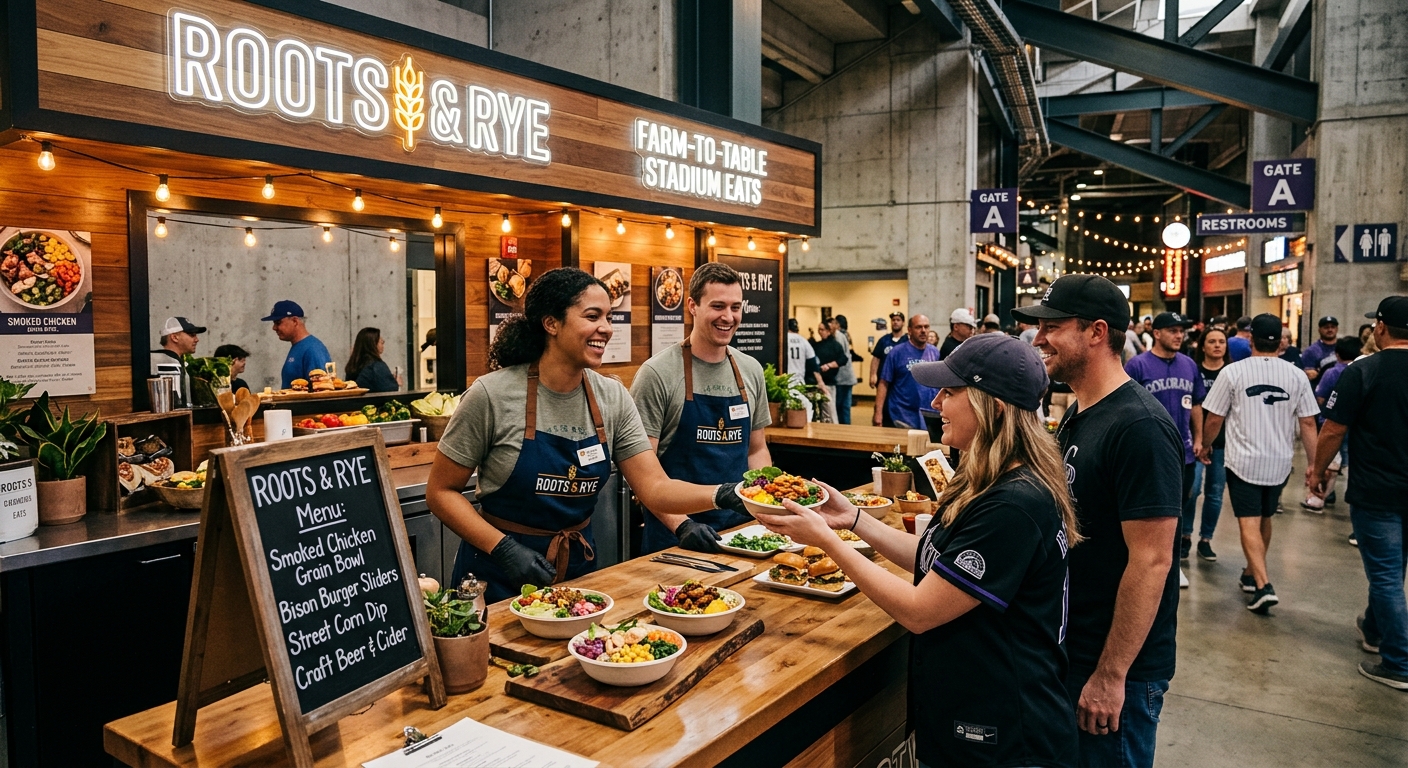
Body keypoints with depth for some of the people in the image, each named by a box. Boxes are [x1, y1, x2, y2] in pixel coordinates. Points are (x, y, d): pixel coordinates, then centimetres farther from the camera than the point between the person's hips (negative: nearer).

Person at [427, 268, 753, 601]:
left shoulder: (613, 398, -5)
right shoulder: (492, 395, -18)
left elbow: (656, 489, -10)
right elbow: (441, 491, -10)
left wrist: (722, 495, -27)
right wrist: (504, 548, -21)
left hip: (577, 567, 5)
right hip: (499, 576, -4)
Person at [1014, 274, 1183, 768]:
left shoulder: (1139, 427, -23)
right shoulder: (1077, 415, 7)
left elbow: (1151, 561, -25)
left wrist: (1110, 676, -22)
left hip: (1118, 669, -9)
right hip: (1070, 649, 9)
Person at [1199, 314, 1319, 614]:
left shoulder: (1233, 372, -9)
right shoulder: (1296, 376, -2)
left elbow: (1214, 420, -5)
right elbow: (1308, 424, -2)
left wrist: (1206, 445, 13)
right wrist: (1314, 465, 5)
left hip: (1244, 461, -4)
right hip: (1280, 463, 4)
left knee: (1249, 523, -3)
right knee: (1264, 519, 20)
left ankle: (1263, 586, -17)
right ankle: (1251, 573, 35)